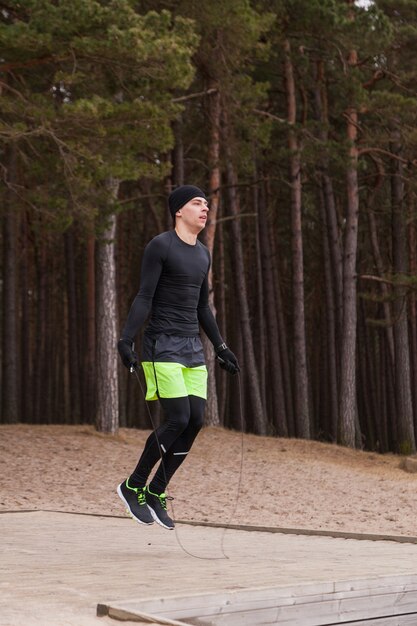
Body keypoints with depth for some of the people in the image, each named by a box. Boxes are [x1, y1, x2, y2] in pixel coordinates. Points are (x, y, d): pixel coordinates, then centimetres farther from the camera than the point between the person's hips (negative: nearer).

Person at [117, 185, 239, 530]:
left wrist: (221, 347, 23)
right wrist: (125, 342, -22)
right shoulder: (159, 245, -8)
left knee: (196, 421, -2)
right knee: (178, 420, -16)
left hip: (192, 349, 8)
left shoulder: (203, 254, 16)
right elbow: (143, 299, -13)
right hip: (162, 347, -8)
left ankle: (155, 493, 11)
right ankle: (133, 485, 4)